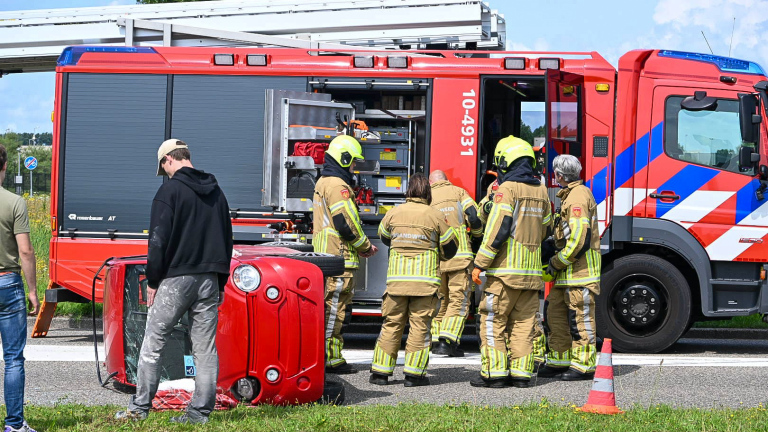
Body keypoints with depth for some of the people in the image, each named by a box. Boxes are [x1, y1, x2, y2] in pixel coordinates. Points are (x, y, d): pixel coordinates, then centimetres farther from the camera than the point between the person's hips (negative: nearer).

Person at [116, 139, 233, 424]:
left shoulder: (170, 190, -7)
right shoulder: (216, 192, 14)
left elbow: (159, 240, -11)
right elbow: (227, 238, 19)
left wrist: (153, 280, -4)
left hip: (176, 278, -6)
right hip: (209, 279, 6)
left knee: (153, 343, 3)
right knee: (205, 347, 6)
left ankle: (139, 408, 5)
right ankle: (201, 411, 6)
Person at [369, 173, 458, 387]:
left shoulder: (394, 213, 4)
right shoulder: (435, 216, -2)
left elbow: (384, 236, 23)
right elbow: (450, 247, 6)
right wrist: (437, 255, 28)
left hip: (396, 279, 2)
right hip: (425, 279, -2)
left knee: (392, 324, 8)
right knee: (420, 325, 3)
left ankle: (381, 371, 8)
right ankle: (413, 373, 2)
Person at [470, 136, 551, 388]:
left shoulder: (508, 189, -10)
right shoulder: (540, 190, 12)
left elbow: (497, 229, -15)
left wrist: (480, 264, -12)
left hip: (506, 269, -7)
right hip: (532, 271, 7)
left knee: (493, 321, -1)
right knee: (524, 323, 9)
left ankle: (494, 373, -2)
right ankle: (521, 373, 8)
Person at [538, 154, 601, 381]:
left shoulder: (578, 196, -15)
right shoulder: (570, 195, 19)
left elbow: (579, 237, -21)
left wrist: (557, 262, -13)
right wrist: (557, 262, 19)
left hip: (581, 267, -10)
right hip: (567, 272, 10)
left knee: (580, 317, -7)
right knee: (556, 312, 12)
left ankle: (583, 366, -3)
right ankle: (560, 360, 17)